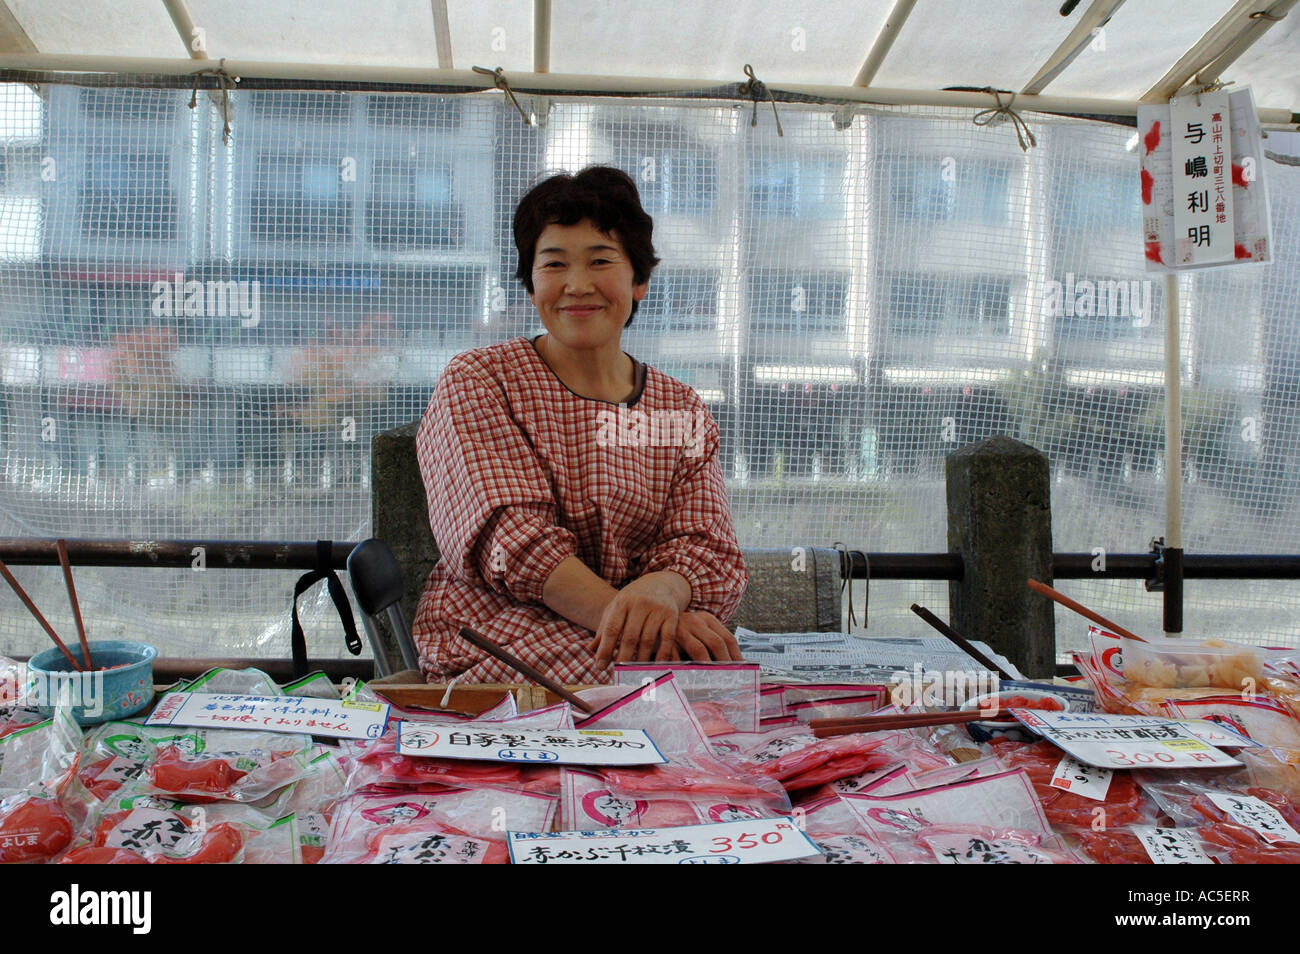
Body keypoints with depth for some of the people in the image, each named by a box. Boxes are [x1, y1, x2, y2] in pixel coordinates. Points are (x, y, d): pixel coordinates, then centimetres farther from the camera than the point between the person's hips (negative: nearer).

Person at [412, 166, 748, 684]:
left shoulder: (684, 411, 12)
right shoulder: (476, 382, 2)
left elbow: (705, 546, -2)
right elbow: (514, 539, -12)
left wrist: (660, 591, -27)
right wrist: (620, 613, -29)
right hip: (493, 636, -3)